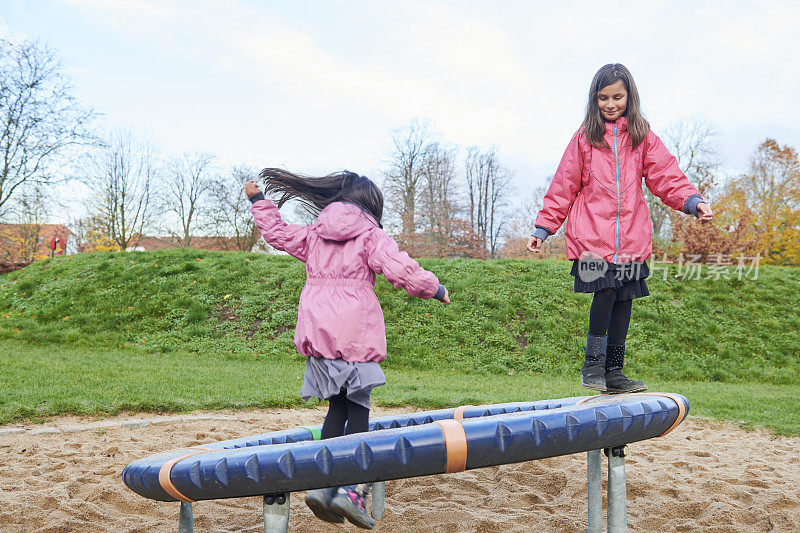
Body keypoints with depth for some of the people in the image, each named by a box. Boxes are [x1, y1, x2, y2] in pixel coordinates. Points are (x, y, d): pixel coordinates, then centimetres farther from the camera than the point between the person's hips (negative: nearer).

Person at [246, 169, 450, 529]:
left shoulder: (313, 234, 17)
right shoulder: (371, 236, 1)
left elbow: (277, 232, 30)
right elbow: (401, 270, -11)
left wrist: (259, 200, 45)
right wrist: (437, 290, 3)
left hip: (317, 332, 5)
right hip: (355, 333, -5)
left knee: (338, 407, 13)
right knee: (358, 409, 0)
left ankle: (321, 484, 5)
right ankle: (351, 488, -8)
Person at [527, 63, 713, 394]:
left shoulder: (643, 137, 11)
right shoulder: (585, 137, 9)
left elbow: (666, 177, 4)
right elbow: (564, 186, 10)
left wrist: (692, 201, -14)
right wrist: (544, 227, 7)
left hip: (631, 236, 2)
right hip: (592, 234, -2)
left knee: (624, 298, 2)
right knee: (606, 289, -17)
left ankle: (614, 372, 14)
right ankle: (593, 364, -3)